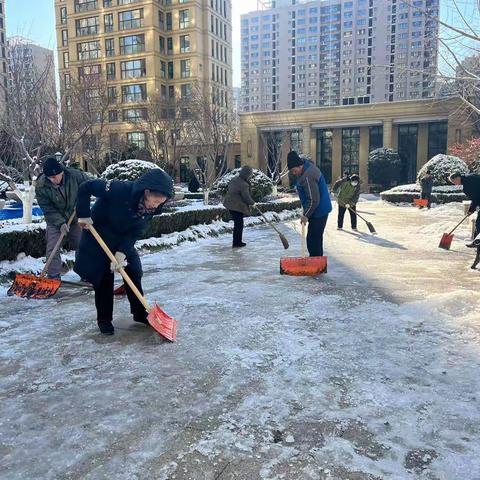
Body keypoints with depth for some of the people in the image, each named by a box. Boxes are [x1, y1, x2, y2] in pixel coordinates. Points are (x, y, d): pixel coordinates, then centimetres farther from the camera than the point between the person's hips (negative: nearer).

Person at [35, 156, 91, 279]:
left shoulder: (74, 175, -24)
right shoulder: (41, 186, -24)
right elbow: (48, 209, -19)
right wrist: (60, 223, -29)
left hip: (75, 218, 2)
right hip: (55, 220, -1)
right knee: (53, 249, -10)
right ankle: (53, 278, -3)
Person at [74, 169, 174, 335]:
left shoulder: (150, 208, -17)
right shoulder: (120, 189, -34)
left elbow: (135, 233, -13)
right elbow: (85, 188, -25)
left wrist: (122, 252, -24)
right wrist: (84, 215, -24)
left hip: (123, 239, 5)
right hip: (99, 235, -5)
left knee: (134, 273, 4)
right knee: (104, 278, -1)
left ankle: (140, 313, 20)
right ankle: (104, 319, 15)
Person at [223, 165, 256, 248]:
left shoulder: (234, 179, 6)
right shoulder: (244, 185, -22)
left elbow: (229, 188, 21)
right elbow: (247, 198, -18)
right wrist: (252, 203, 2)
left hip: (230, 204, 9)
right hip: (237, 207, -9)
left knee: (237, 223, 19)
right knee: (239, 224, 3)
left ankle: (237, 241, 29)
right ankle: (236, 243, 10)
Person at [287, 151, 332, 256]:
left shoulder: (307, 177, -26)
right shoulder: (308, 166, 5)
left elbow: (313, 200, -25)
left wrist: (306, 215, -17)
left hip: (318, 211, -11)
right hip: (321, 209, 11)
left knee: (312, 239, -8)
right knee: (317, 237, 19)